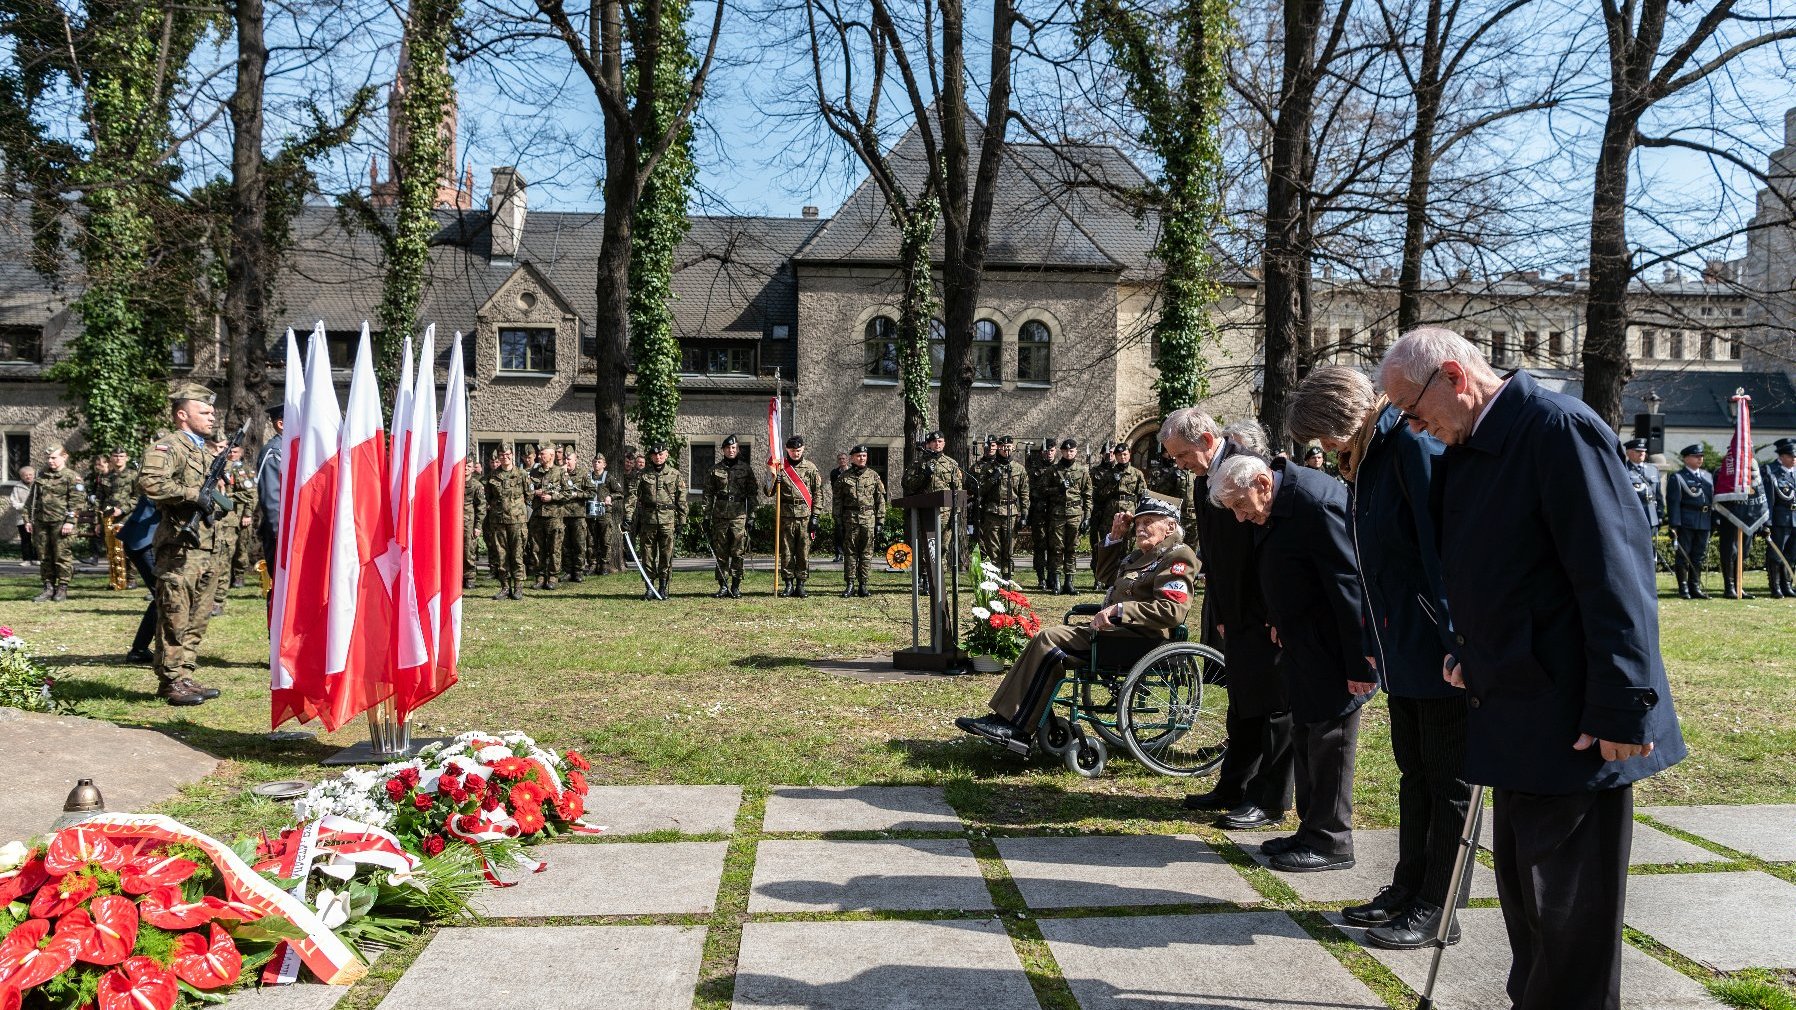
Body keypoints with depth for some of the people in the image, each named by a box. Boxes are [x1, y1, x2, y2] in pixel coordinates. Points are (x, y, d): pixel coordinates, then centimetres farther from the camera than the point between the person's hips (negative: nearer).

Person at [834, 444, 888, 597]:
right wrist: (838, 521, -1)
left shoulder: (873, 476, 8)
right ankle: (850, 585, 4)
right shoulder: (844, 477, 5)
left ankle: (863, 585, 8)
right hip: (850, 519, -1)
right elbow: (838, 501, 5)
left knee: (867, 553, 2)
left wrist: (880, 521, 2)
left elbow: (880, 500, 8)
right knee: (849, 553, 0)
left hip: (869, 519, 1)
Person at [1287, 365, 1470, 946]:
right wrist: (1370, 640, 19)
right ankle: (1408, 888, 28)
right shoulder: (1365, 457, 11)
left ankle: (1435, 910, 12)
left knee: (1447, 780, 3)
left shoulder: (1415, 444, -17)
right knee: (1414, 771, 17)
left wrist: (1457, 641, -24)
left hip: (1438, 649, -9)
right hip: (1400, 647, 9)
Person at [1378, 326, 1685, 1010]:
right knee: (1522, 890, 19)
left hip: (1573, 722, -10)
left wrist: (1620, 708, -21)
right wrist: (1472, 658, 12)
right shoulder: (1466, 450, 11)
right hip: (1517, 716, 10)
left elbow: (1615, 573, -21)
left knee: (1570, 908, 0)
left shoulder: (1558, 428, -17)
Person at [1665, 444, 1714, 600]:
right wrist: (1674, 525, -16)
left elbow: (1713, 499, 19)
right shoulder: (1677, 477, -3)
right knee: (1683, 555, -1)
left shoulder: (1708, 476, 18)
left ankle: (1695, 587, 15)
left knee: (1699, 557, 9)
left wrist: (1714, 521, 12)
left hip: (1704, 522, 6)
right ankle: (1683, 589, 4)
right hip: (1685, 522, -6)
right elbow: (1673, 503, -9)